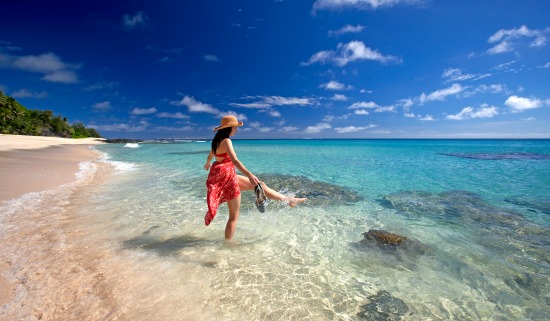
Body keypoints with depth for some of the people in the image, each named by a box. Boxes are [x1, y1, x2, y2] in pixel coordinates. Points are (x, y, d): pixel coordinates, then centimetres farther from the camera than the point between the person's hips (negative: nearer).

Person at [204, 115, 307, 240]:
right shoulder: (226, 140, -17)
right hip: (227, 176, -10)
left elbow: (210, 156, 30)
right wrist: (249, 175, -42)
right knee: (234, 216, 0)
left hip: (226, 175, 10)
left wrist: (208, 164, 52)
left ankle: (289, 200, 16)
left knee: (259, 185, 11)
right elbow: (234, 160, -32)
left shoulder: (217, 140, 12)